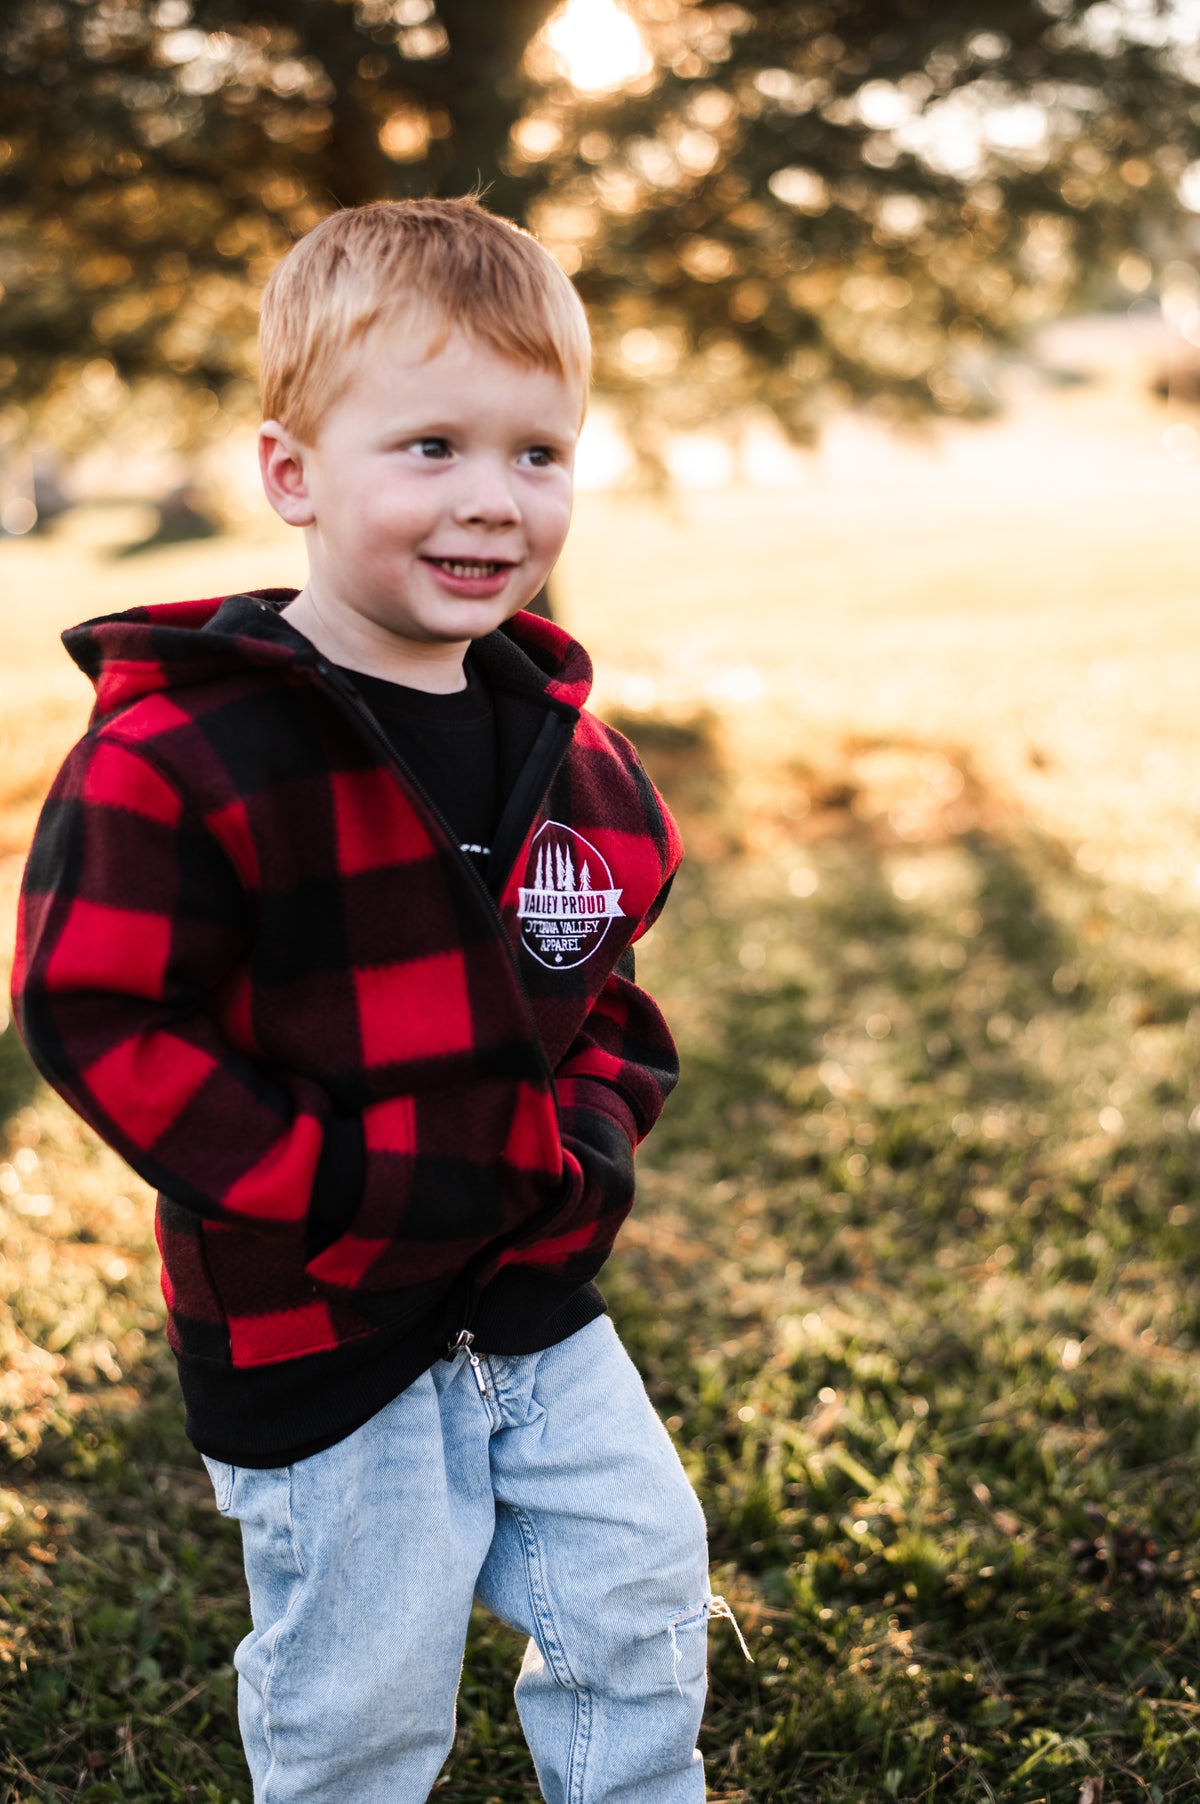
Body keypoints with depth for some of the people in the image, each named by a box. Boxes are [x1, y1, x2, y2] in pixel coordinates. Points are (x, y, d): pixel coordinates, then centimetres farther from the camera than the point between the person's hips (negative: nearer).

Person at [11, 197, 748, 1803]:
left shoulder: (562, 737, 1)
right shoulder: (180, 756, -20)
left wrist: (601, 1114, -3)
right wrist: (331, 1185, -23)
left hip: (543, 1302, 6)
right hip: (321, 1336, -5)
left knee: (642, 1605, 17)